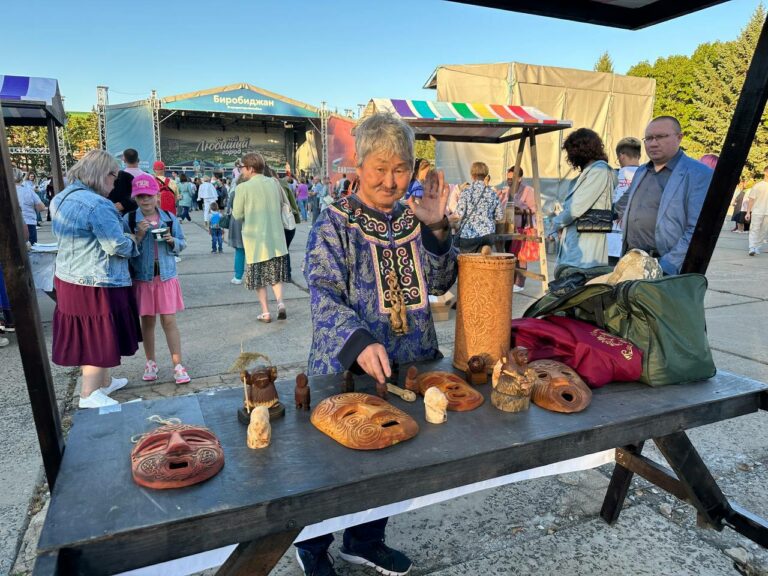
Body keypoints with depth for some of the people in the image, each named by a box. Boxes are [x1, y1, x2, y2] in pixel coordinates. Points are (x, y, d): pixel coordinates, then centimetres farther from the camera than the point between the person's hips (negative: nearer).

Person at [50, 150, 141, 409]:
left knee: (89, 336, 20)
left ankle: (104, 382, 35)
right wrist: (133, 243, -2)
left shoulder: (61, 199, 9)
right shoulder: (97, 205, -22)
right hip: (97, 284, -9)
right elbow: (118, 246, -22)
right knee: (98, 339, 4)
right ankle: (89, 395, 14)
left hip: (69, 279, 10)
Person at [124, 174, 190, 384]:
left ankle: (178, 365, 7)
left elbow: (182, 244, 9)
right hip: (142, 277, 0)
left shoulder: (169, 218, 0)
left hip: (166, 275, 0)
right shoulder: (129, 220, -5)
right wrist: (139, 235, -20)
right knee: (147, 320, 11)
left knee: (169, 320, 1)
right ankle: (151, 362, 26)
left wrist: (172, 240, -12)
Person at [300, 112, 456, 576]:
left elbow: (440, 282, 5)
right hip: (346, 369, -5)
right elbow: (324, 296, -18)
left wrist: (437, 229, -11)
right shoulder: (335, 223, -9)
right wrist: (360, 342, -35)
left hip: (409, 365, 5)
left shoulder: (414, 218, 5)